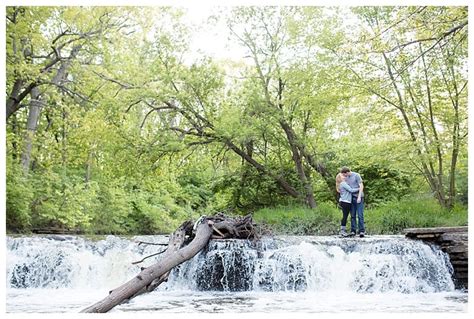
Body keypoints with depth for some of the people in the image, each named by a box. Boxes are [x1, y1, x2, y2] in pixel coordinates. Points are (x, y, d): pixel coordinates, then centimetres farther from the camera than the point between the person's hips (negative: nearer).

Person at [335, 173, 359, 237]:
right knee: (345, 216, -8)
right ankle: (342, 230, -7)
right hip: (345, 202, -10)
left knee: (345, 216, 10)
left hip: (346, 202, 10)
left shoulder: (344, 184, 22)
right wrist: (359, 189, -4)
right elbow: (351, 190, -13)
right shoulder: (343, 184, -9)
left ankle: (343, 230, 12)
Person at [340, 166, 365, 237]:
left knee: (360, 215, -9)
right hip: (352, 198, 6)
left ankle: (362, 231, -9)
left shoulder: (356, 175, -7)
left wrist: (359, 197, -18)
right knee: (352, 215, 3)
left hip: (359, 197, -6)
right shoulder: (346, 178, 11)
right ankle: (353, 231, 5)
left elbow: (361, 186, -11)